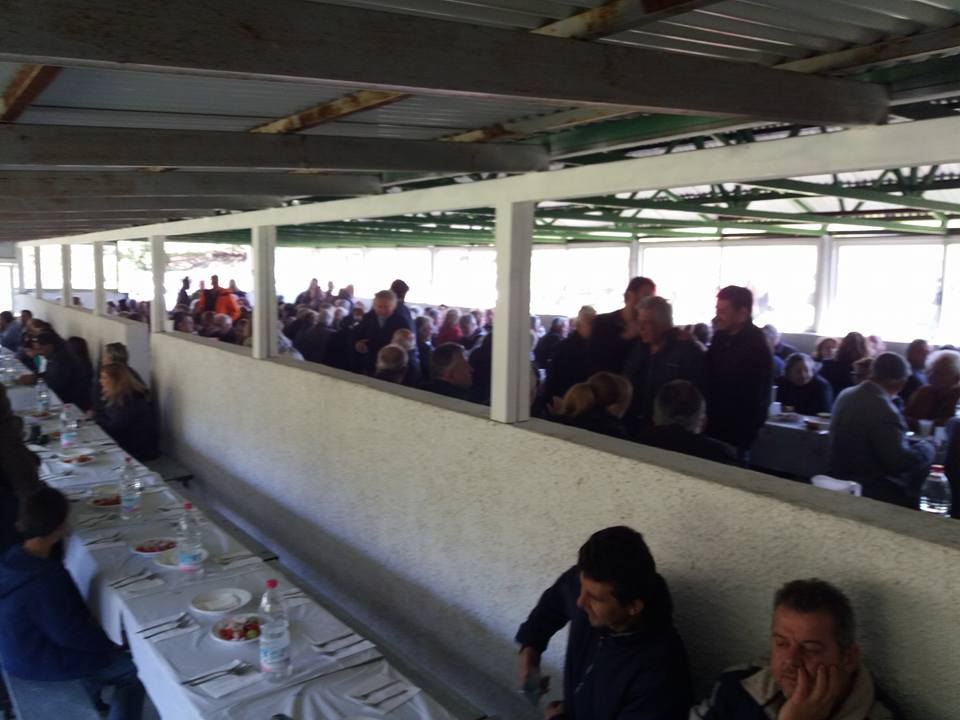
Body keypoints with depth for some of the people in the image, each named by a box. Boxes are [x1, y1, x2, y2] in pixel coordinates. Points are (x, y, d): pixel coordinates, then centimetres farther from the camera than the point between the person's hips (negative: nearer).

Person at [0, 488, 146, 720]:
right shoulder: (43, 580, -35)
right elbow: (70, 634, -24)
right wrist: (110, 644, -8)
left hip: (24, 646, 9)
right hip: (38, 662, -9)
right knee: (133, 670, -3)